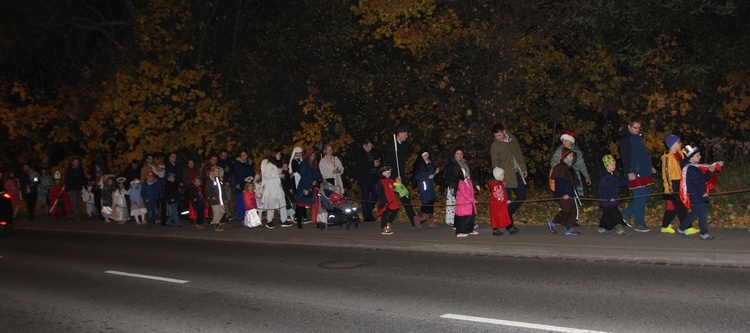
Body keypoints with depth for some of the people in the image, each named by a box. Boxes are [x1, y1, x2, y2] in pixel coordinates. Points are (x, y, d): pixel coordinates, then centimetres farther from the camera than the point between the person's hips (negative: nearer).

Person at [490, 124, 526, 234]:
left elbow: (519, 154, 17)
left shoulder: (512, 139, 6)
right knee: (507, 201, -4)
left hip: (517, 173, 6)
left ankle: (507, 215, 24)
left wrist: (524, 168, 16)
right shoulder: (494, 145, -10)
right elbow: (495, 164, -11)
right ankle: (509, 226, 3)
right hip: (505, 177, -6)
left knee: (522, 196, 8)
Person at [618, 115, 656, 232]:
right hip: (635, 174, -9)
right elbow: (625, 157, -17)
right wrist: (629, 172, -23)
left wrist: (650, 167, 27)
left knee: (646, 195, 11)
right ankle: (639, 224, 2)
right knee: (640, 198, -6)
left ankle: (626, 213, 21)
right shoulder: (626, 139, -10)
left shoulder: (639, 137, 18)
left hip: (645, 172, 9)